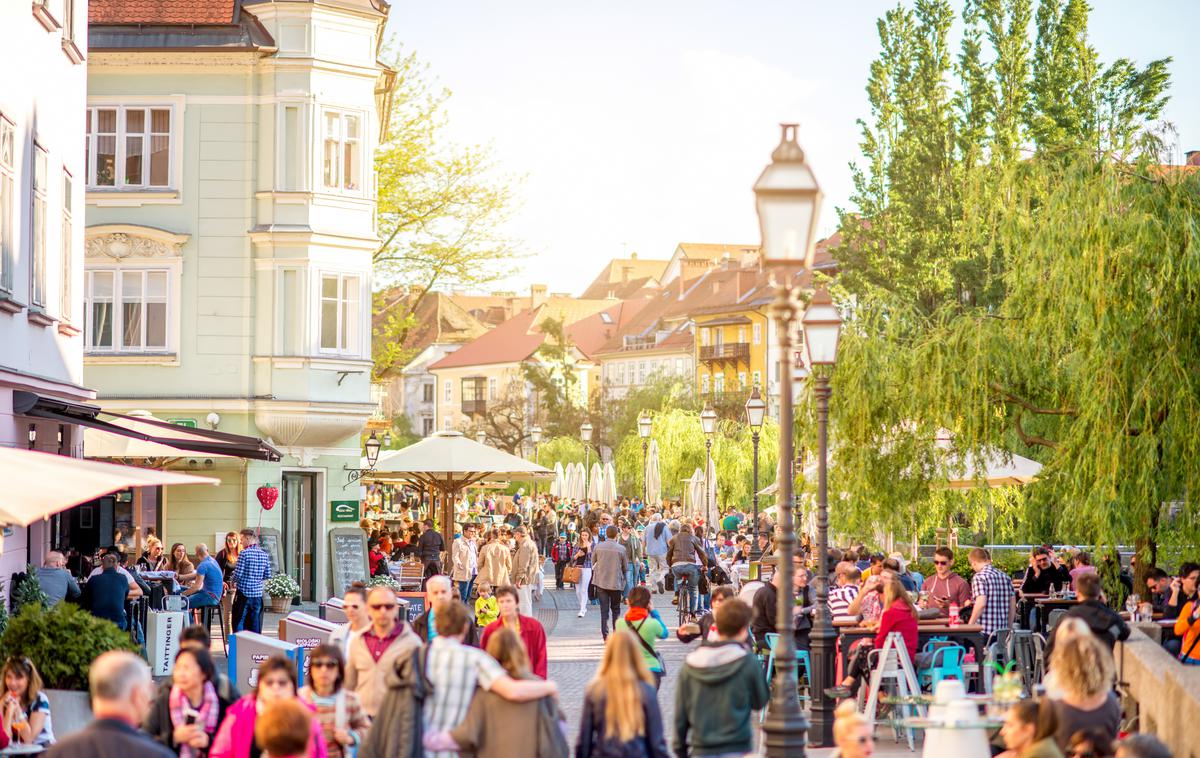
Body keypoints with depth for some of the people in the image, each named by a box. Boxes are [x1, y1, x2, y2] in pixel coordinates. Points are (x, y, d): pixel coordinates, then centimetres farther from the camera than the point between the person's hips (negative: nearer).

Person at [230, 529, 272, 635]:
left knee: (238, 622, 2)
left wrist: (233, 582, 7)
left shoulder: (244, 553, -11)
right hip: (258, 594, 5)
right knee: (255, 623, 9)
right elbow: (268, 575, 7)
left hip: (244, 592, -5)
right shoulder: (264, 555, 5)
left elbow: (238, 574, -13)